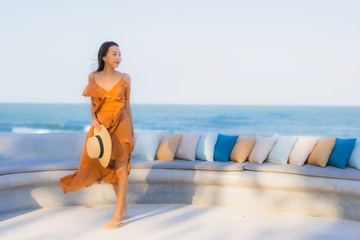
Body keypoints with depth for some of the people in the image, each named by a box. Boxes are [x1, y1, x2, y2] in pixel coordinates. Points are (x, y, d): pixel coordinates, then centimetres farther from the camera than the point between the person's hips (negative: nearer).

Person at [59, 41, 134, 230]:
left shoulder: (125, 78, -1)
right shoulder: (93, 77, 3)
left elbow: (127, 105, 4)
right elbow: (93, 105, 6)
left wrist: (131, 131, 5)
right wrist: (94, 120, -13)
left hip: (120, 126, -3)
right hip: (101, 126, 3)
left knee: (120, 169, -1)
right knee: (108, 167, 12)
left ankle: (118, 215, 4)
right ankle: (122, 203, 32)